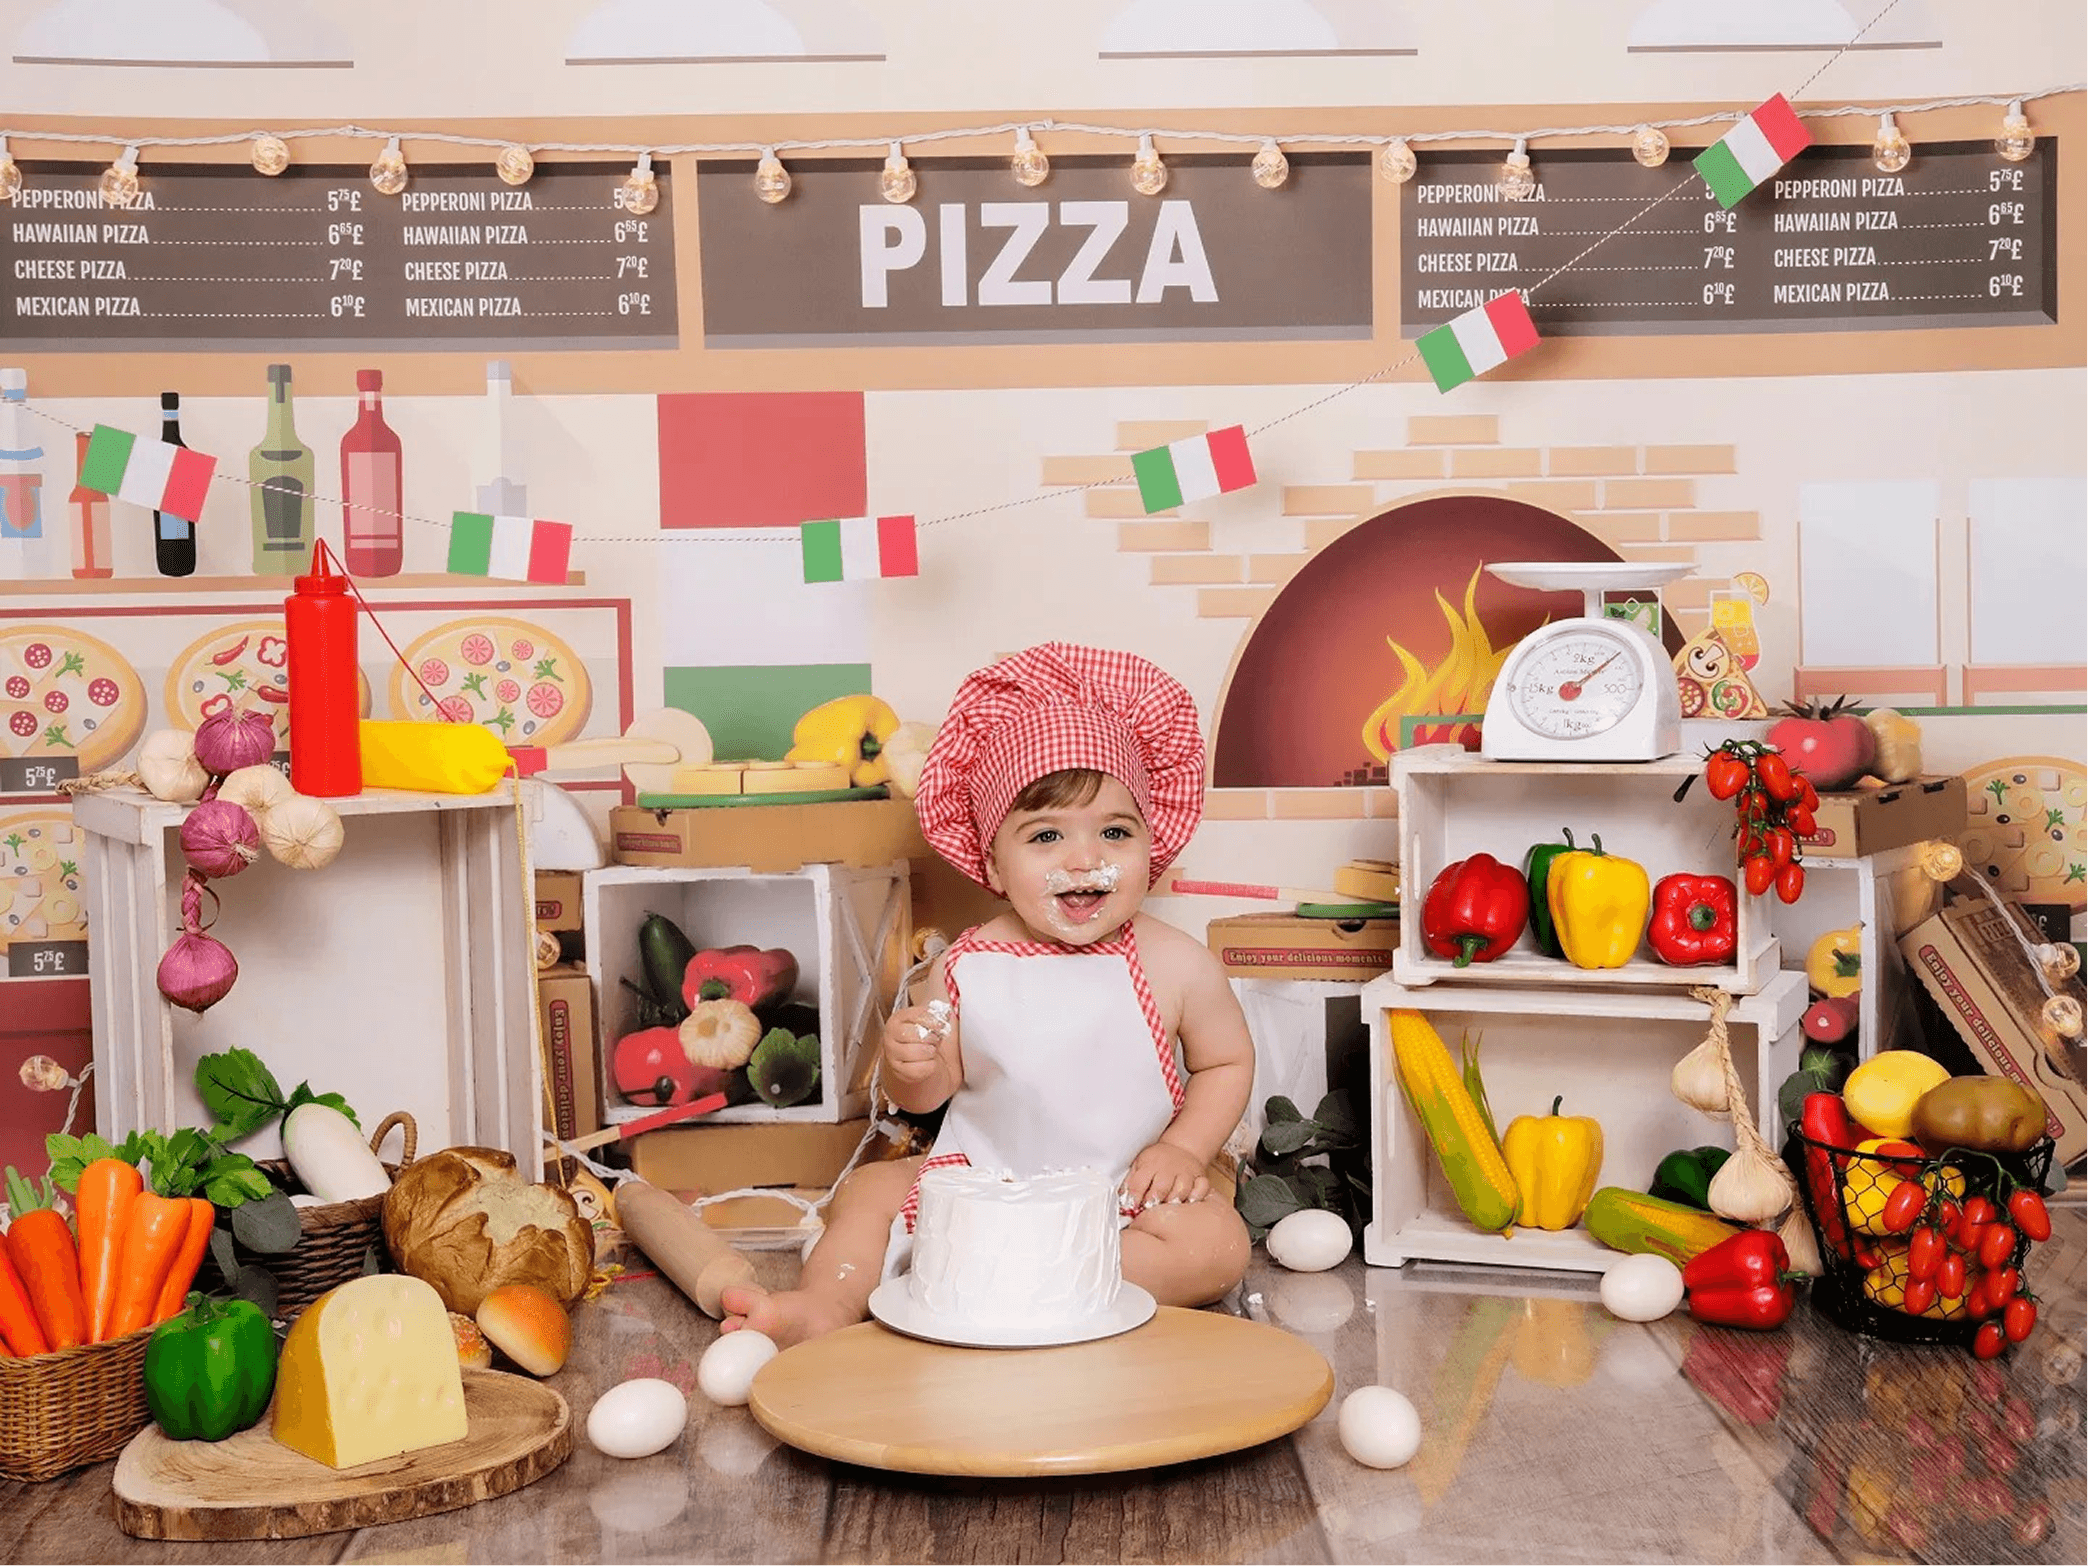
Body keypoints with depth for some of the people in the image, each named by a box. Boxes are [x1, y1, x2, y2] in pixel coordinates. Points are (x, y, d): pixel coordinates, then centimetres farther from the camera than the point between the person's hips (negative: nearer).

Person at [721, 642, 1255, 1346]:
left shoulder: (1177, 966, -11)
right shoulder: (967, 967, -8)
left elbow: (1228, 1062, 4)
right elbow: (931, 1092, 2)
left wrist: (1185, 1147, -11)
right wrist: (908, 1069, -22)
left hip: (1126, 1189, -2)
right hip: (983, 1176, 2)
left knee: (1216, 1245, -28)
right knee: (867, 1192, -8)